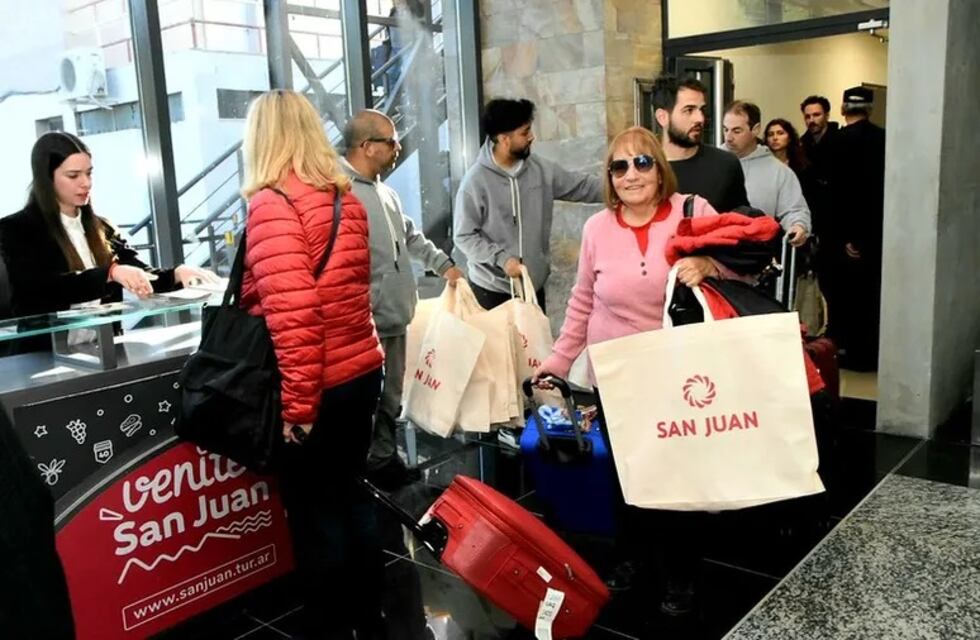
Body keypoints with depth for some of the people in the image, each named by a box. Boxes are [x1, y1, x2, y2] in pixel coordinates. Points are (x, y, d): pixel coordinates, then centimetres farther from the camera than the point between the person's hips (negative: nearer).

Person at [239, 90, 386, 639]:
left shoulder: (273, 204, -15)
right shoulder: (345, 199, 7)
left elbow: (291, 313, -23)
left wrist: (296, 405, -19)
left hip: (314, 389, -7)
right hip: (362, 372, 7)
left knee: (315, 514, 8)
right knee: (351, 497, 20)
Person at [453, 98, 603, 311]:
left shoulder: (541, 169, -2)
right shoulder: (476, 181, -17)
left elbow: (581, 185, 7)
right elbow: (464, 236, -15)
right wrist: (501, 258, -24)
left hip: (533, 285, 5)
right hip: (491, 289, -5)